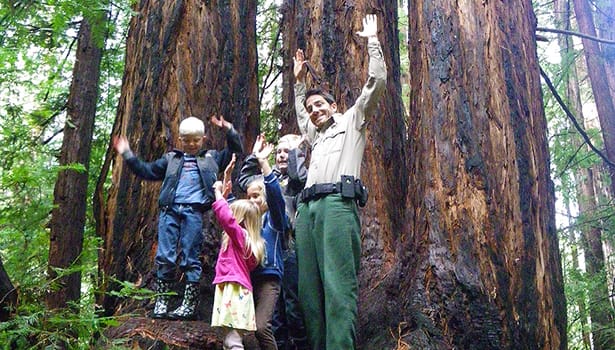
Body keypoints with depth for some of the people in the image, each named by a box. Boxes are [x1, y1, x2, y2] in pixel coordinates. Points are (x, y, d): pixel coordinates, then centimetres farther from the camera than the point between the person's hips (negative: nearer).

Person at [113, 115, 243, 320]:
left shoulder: (212, 158, 19)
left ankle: (190, 305, 4)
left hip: (194, 212, -2)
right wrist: (128, 155, 20)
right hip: (169, 210, 2)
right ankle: (161, 302, 5)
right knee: (165, 257, -2)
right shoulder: (171, 159, 23)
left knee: (190, 259, -1)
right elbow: (147, 171, 25)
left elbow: (235, 150, 20)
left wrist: (229, 130, 8)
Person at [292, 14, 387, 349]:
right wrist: (299, 80, 57)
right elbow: (300, 113, 58)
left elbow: (376, 81, 14)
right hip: (307, 208, 7)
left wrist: (372, 41, 20)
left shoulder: (351, 121, 20)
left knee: (338, 284, -19)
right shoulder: (316, 135, 36)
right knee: (309, 287, -2)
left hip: (338, 203, -7)